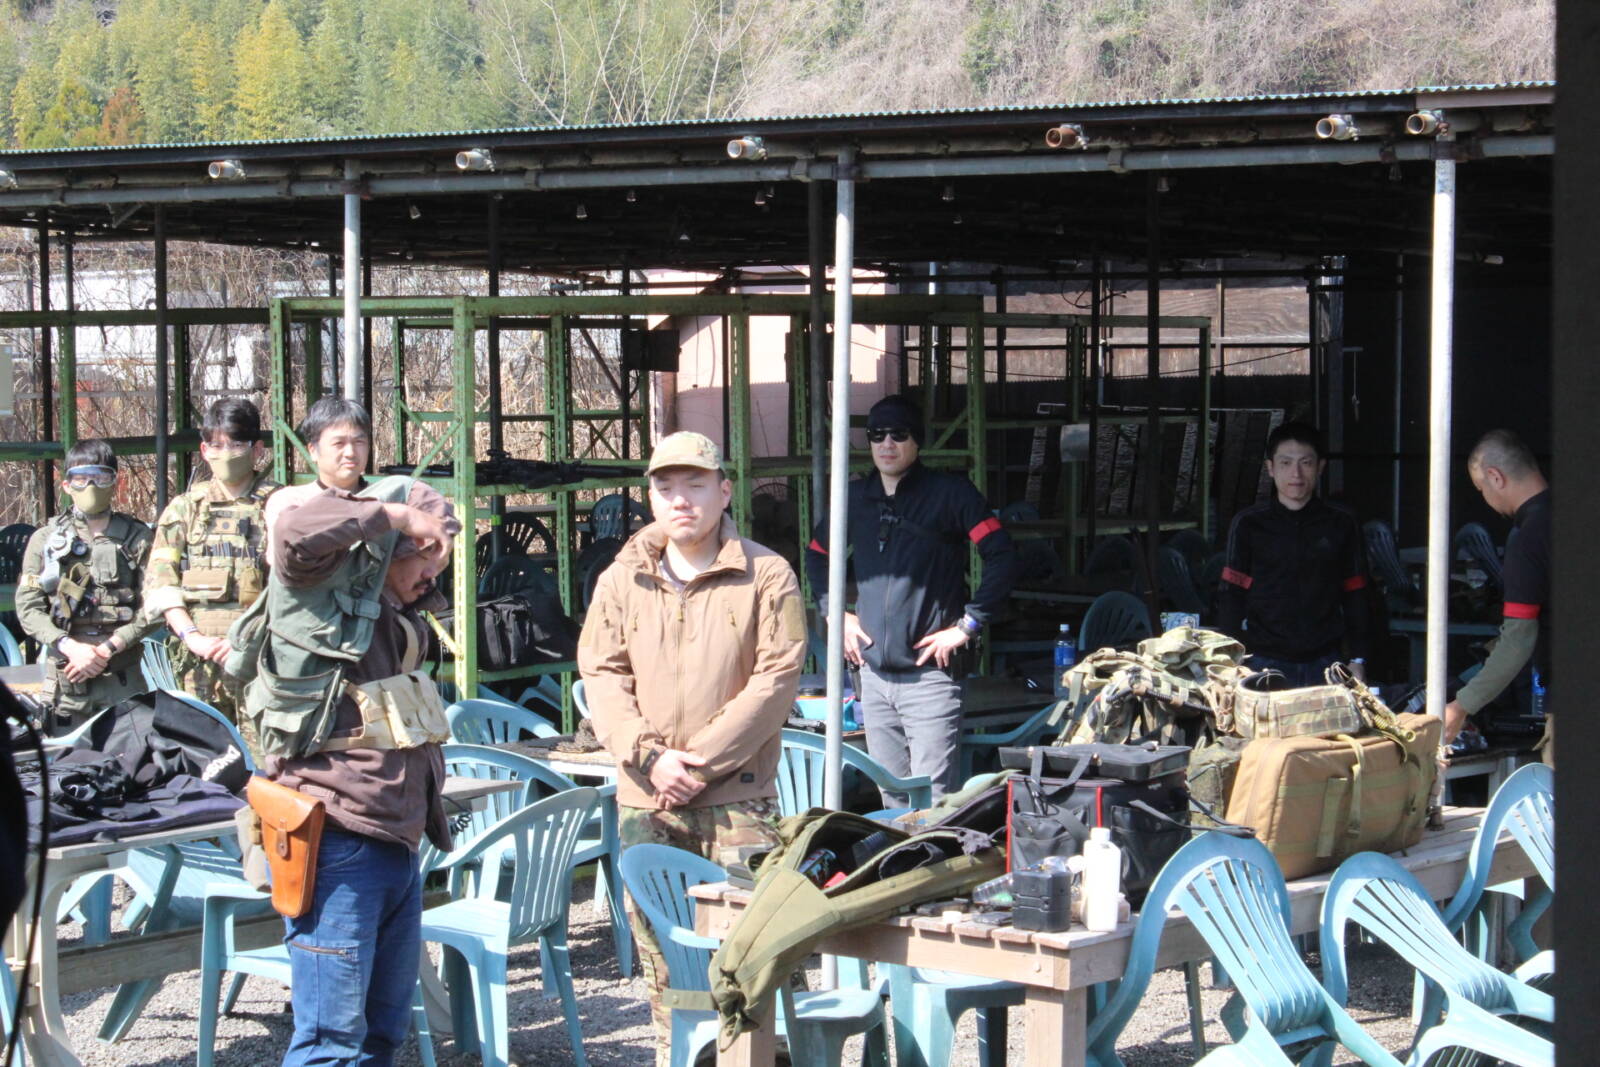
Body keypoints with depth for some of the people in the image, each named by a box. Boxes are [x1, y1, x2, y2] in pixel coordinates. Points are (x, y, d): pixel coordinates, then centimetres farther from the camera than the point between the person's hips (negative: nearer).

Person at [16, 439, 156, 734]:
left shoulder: (137, 538, 7)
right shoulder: (45, 539, 9)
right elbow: (28, 609, 2)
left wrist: (106, 650, -12)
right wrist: (71, 648, -13)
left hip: (123, 677, 0)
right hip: (64, 676, 0)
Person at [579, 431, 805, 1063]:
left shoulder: (766, 577, -2)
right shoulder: (622, 581, 9)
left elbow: (777, 679, -8)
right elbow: (602, 677, 5)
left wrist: (700, 762, -12)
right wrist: (649, 756, -11)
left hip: (738, 797, -3)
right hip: (645, 799, 3)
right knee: (659, 947, 7)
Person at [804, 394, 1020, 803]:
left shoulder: (949, 492, -4)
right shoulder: (855, 497, 11)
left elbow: (1003, 557, -9)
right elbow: (816, 557, 27)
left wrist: (967, 625, -12)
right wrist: (837, 614, 14)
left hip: (930, 674, -5)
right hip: (873, 674, 6)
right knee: (892, 800, 12)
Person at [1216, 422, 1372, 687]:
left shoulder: (1341, 525, 8)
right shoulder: (1249, 525, 5)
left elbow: (1356, 596, 11)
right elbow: (1231, 595, 3)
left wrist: (1357, 660, 6)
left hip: (1325, 664, 1)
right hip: (1266, 663, -1)